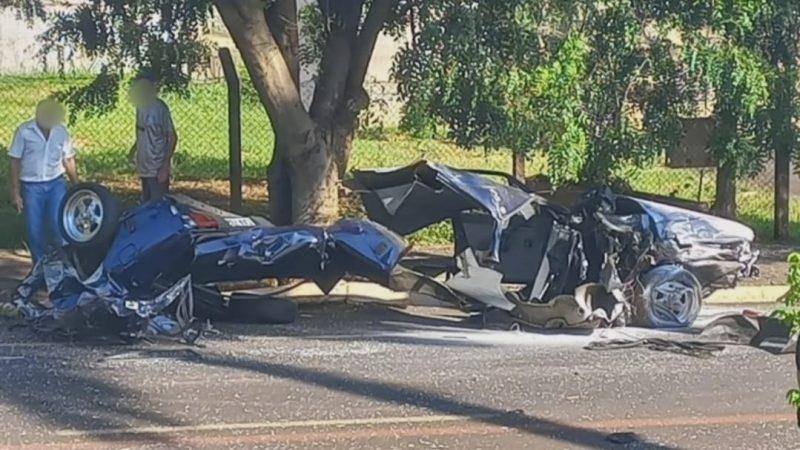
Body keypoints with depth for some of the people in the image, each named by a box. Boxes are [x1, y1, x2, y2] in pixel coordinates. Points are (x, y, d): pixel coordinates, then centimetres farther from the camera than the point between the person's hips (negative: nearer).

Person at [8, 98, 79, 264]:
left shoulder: (61, 131, 0)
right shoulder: (24, 132, -8)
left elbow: (69, 160, 10)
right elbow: (15, 163, -4)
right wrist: (15, 193, -5)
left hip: (56, 184, 1)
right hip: (31, 187, -1)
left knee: (58, 224, -13)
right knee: (35, 231, 4)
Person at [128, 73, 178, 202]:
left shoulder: (159, 108, -17)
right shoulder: (142, 107, 7)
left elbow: (172, 137, -16)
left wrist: (165, 167, -19)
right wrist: (134, 149, 10)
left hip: (157, 170, -8)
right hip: (144, 169, 8)